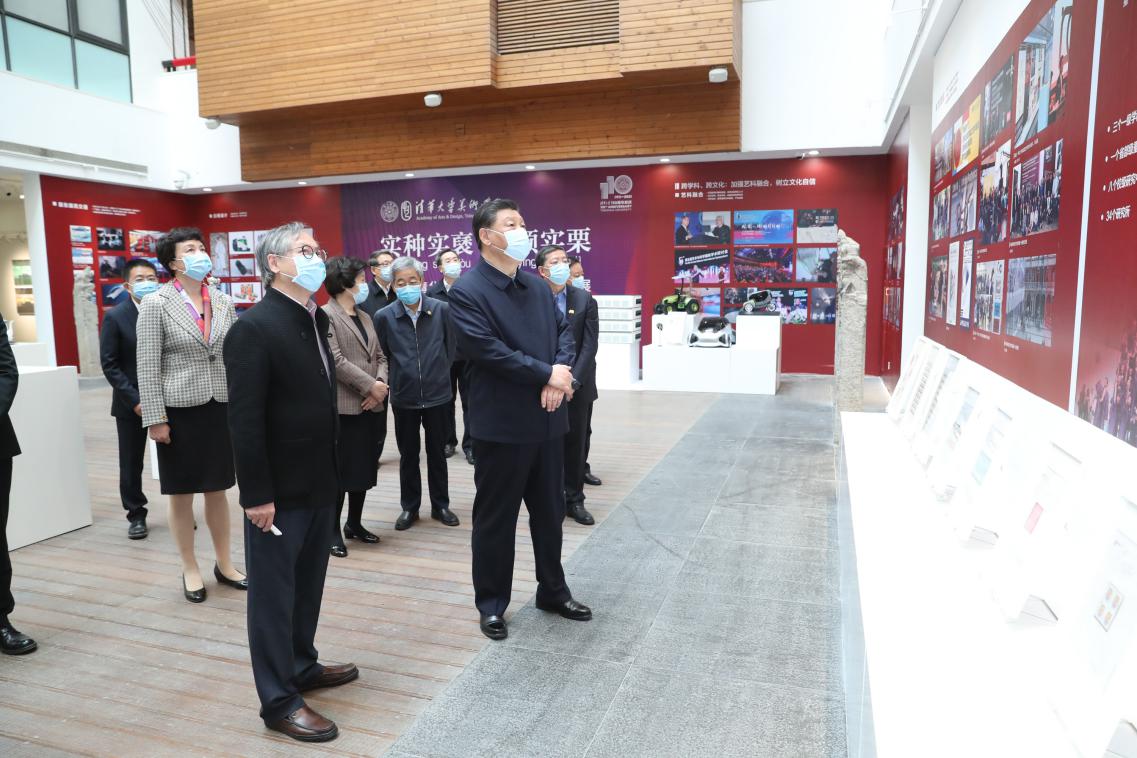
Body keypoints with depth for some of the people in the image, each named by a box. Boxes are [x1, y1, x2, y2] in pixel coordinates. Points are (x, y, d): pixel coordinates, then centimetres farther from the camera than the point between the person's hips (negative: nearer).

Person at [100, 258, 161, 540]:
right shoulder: (115, 317, -5)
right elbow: (109, 364, -6)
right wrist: (134, 400, -12)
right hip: (131, 403, -1)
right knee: (131, 464, 9)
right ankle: (136, 515, 24)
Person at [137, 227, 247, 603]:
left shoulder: (224, 301, 5)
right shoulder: (156, 304, -7)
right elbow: (147, 366, -8)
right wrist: (155, 418, -11)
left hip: (221, 407, 4)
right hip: (180, 410, -3)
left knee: (218, 490, 13)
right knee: (182, 494, 9)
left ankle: (224, 563, 27)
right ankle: (190, 569, 24)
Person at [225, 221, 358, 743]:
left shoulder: (316, 320, 8)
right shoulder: (254, 327, -17)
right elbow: (244, 420, -19)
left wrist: (335, 473, 11)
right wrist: (257, 495, -19)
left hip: (319, 483, 8)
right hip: (279, 490, -8)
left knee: (308, 585, 19)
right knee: (273, 594, 6)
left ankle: (302, 667, 37)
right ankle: (279, 701, 19)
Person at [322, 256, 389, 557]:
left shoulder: (365, 317, 17)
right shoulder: (325, 315, -8)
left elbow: (380, 356, 12)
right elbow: (335, 360, -17)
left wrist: (381, 384, -7)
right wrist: (370, 386, -16)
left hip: (369, 405, 8)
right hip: (343, 406, -7)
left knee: (364, 469, 13)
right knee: (340, 470, 1)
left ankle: (354, 523, 27)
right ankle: (333, 529, 13)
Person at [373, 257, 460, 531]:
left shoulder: (441, 310, -9)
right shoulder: (384, 317, -8)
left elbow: (450, 348, 3)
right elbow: (382, 356, 5)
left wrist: (438, 372, 8)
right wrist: (398, 377, 8)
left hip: (437, 394, 0)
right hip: (404, 397, 0)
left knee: (437, 453, 13)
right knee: (408, 455, 13)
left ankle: (440, 505, 27)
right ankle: (410, 507, 28)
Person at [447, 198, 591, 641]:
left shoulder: (537, 286, 11)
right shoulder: (467, 292, -12)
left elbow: (563, 330, 10)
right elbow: (488, 352, -21)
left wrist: (562, 375, -11)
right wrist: (548, 374, -16)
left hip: (547, 420, 7)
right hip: (501, 424, -6)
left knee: (550, 512, 18)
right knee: (495, 518, 8)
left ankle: (553, 591, 35)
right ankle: (491, 605, 25)